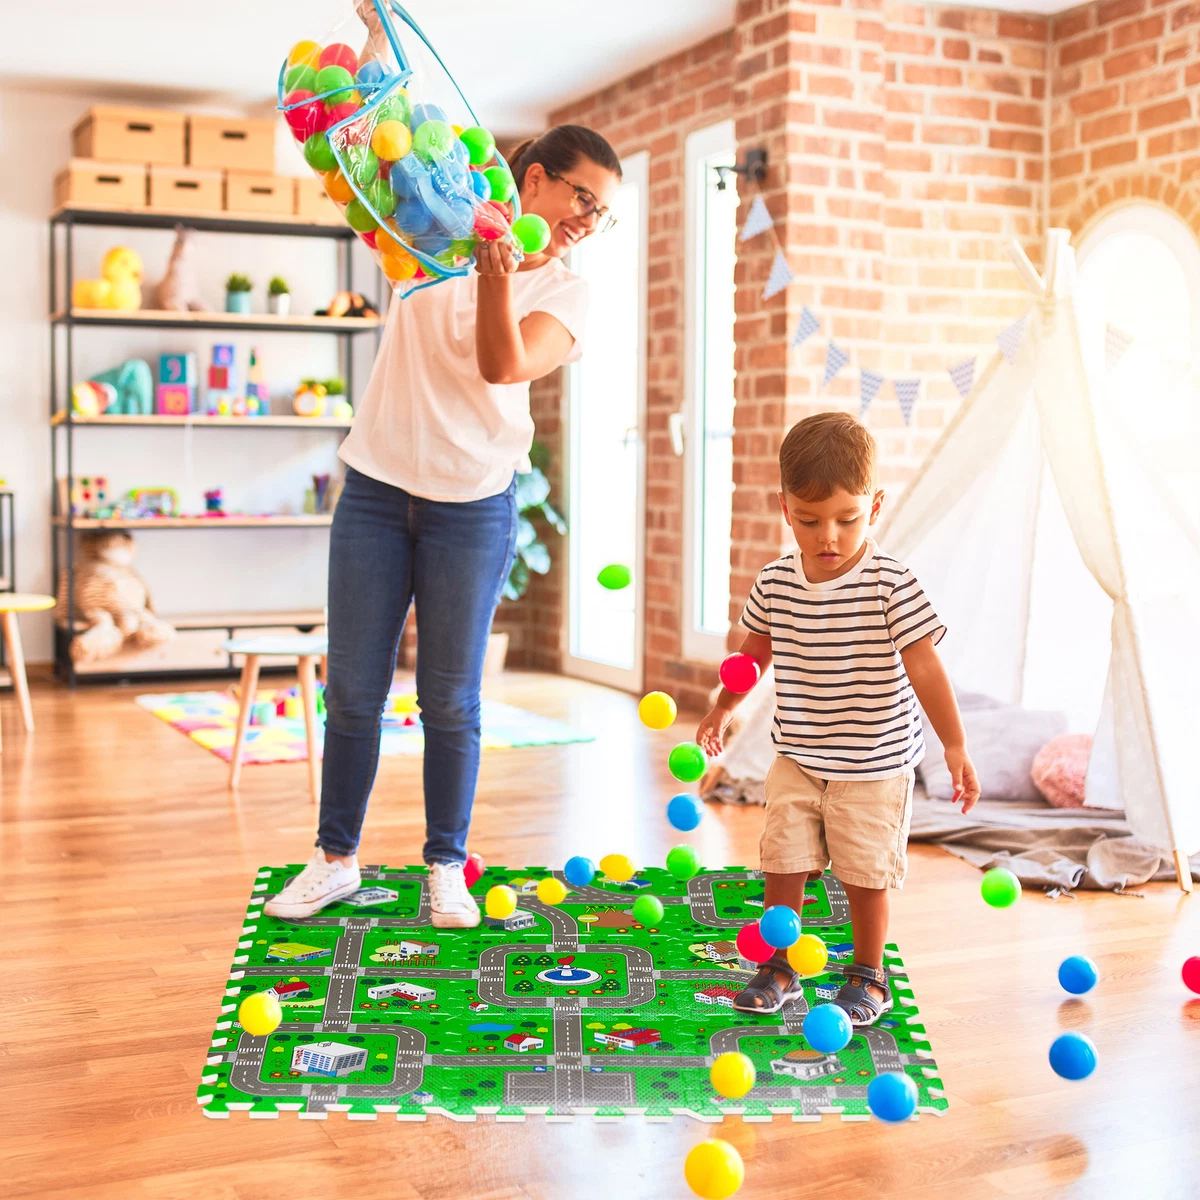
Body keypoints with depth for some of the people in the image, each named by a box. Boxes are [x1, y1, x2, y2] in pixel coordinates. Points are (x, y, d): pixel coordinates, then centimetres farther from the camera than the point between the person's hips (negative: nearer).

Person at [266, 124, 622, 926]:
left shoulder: (567, 293, -1)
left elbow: (505, 366, -17)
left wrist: (497, 273, -32)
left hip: (473, 505, -1)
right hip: (377, 488, 1)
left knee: (450, 699, 4)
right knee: (352, 689, 6)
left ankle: (447, 867, 21)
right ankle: (336, 859, 22)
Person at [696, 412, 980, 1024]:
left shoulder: (891, 585, -17)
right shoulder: (775, 582, -3)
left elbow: (924, 669, -15)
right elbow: (755, 647, 15)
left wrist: (955, 747, -16)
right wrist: (722, 708, 23)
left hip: (874, 766, -3)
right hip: (797, 761, 4)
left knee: (865, 875, 5)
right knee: (782, 864, 5)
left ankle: (868, 977, 25)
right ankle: (778, 967, 23)